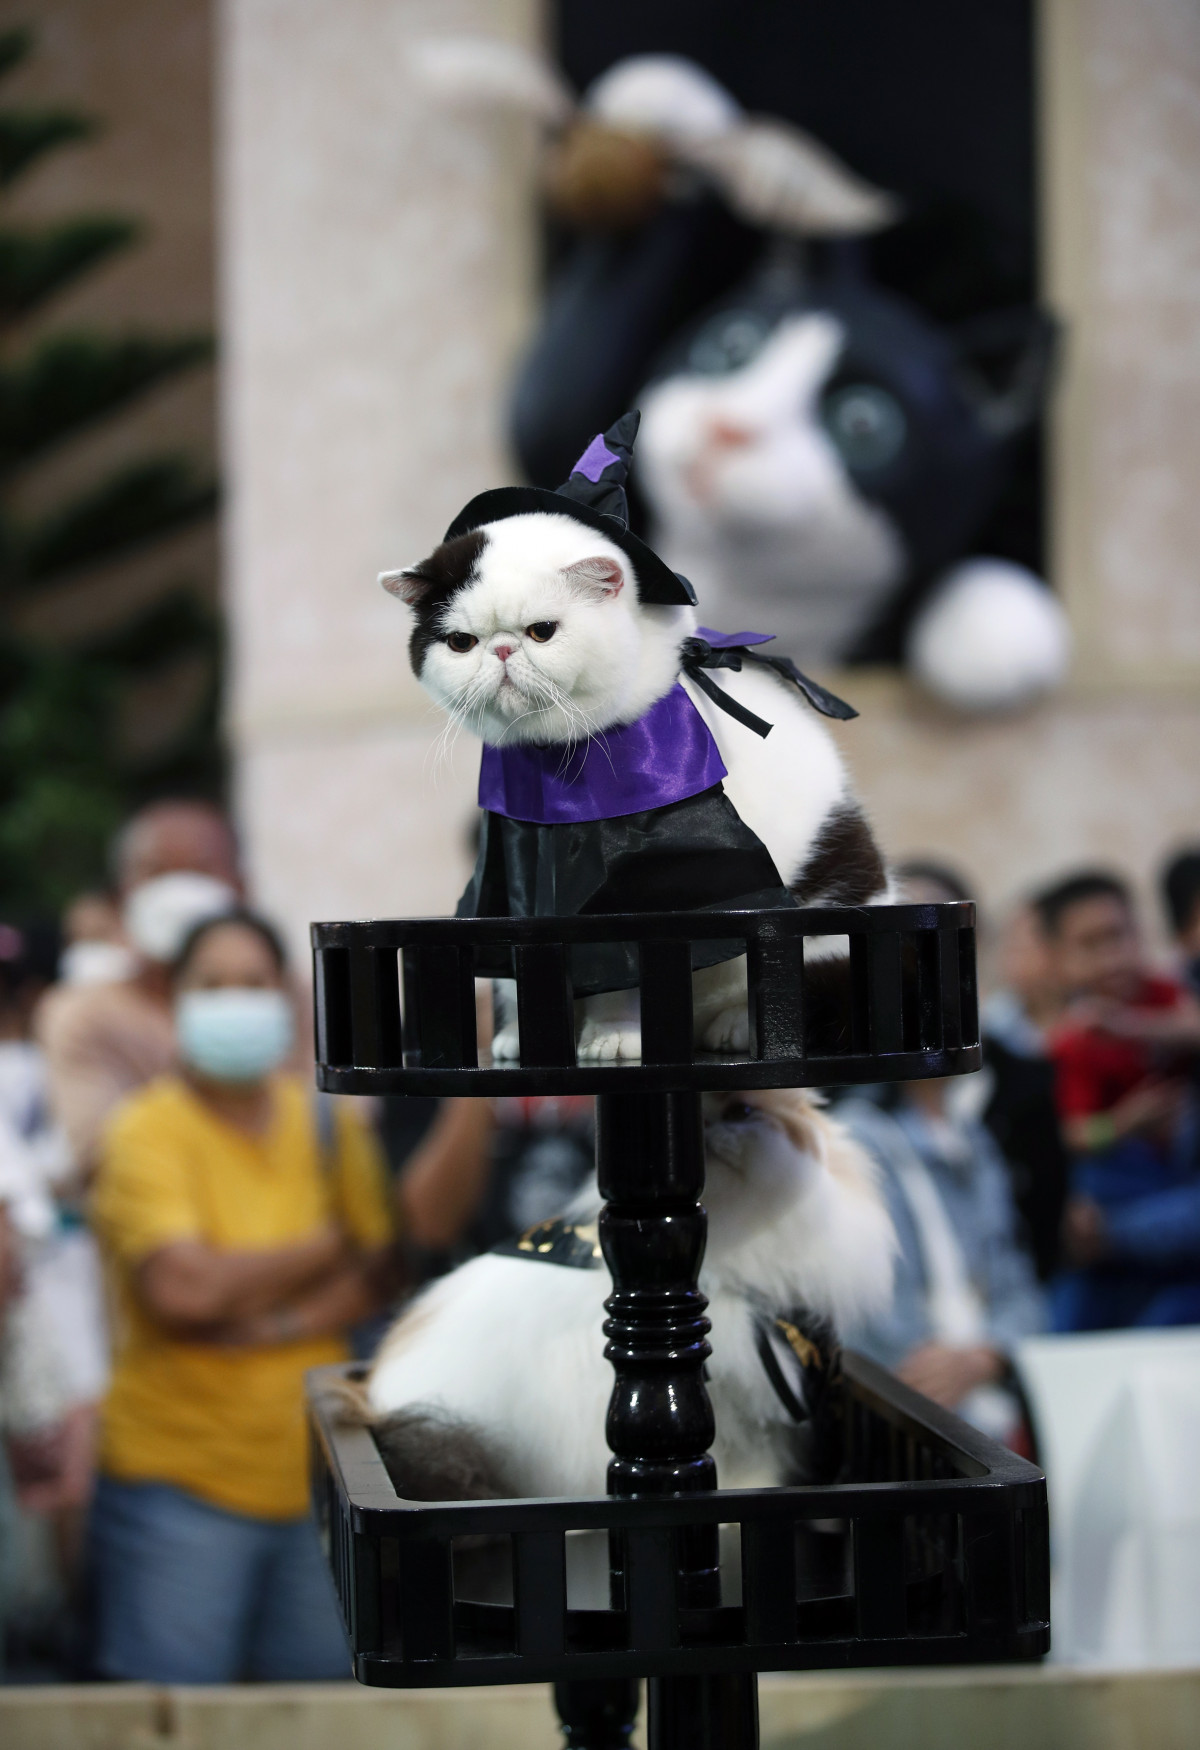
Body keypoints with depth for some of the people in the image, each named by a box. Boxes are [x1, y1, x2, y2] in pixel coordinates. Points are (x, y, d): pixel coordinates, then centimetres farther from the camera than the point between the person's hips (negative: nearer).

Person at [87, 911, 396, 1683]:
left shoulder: (330, 1125, 10)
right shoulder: (147, 1132, -6)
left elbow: (378, 1278, 6)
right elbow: (181, 1288, -19)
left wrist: (278, 1321, -13)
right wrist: (321, 1250, -5)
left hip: (311, 1469, 5)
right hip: (179, 1478, -5)